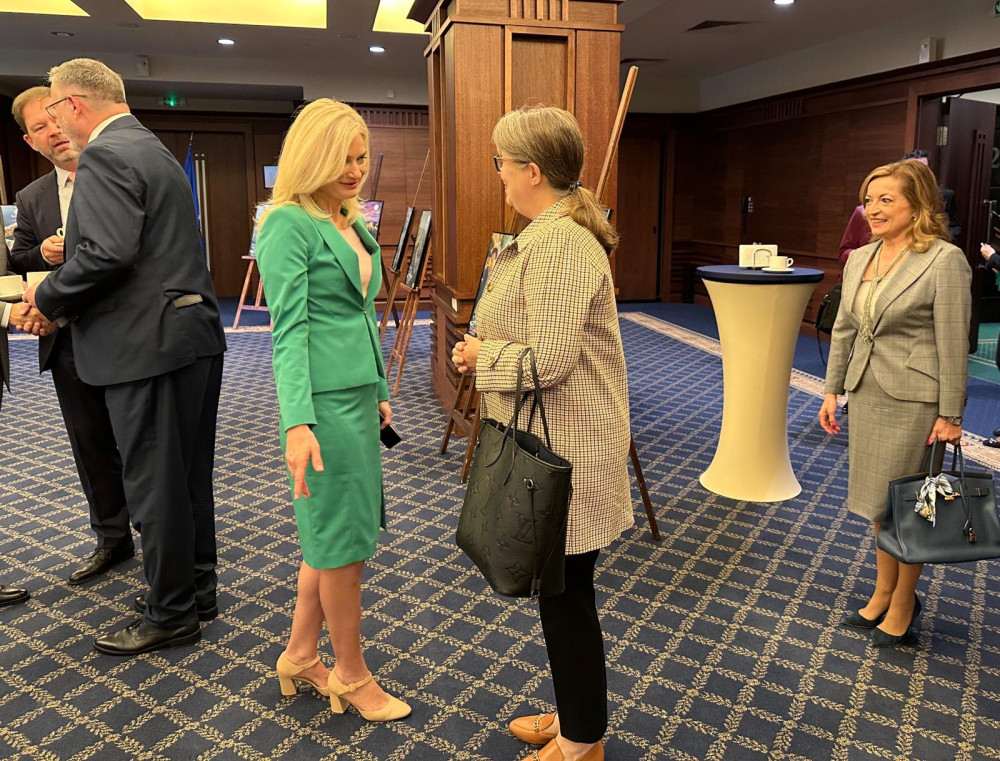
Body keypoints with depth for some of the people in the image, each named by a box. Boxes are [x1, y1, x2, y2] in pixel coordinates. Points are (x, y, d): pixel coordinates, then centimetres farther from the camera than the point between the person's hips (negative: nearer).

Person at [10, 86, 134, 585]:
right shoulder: (31, 200, 12)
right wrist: (43, 253, -6)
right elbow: (17, 266, 15)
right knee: (92, 446, 12)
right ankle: (112, 539, 27)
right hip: (71, 343, 4)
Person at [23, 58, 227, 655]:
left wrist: (48, 299, -7)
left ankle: (171, 615, 16)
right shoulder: (155, 151, 20)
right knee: (190, 475, 17)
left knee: (155, 485, 2)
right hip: (196, 334, 10)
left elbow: (107, 252, -24)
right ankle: (196, 589, 31)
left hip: (150, 343, -10)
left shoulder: (105, 155, -11)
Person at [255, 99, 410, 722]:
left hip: (358, 394, 9)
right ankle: (352, 677, 20)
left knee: (333, 536, 16)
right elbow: (288, 328, -17)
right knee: (344, 540, 2)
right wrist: (298, 423, -25)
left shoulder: (352, 223, 16)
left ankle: (300, 657, 32)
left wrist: (381, 392, 22)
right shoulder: (289, 225, -10)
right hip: (324, 398, -9)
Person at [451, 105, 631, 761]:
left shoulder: (558, 244, -20)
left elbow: (549, 359, -26)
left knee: (566, 593, 4)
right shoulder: (551, 233, 14)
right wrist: (487, 346, 6)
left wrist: (482, 355, -10)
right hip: (551, 439, 10)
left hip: (565, 447, -10)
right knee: (561, 590, 20)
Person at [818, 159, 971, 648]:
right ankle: (882, 594, 33)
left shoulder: (944, 261, -12)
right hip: (866, 394, 7)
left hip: (915, 402, -6)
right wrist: (832, 390, 11)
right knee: (877, 499, 16)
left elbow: (953, 344, -13)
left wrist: (950, 415, -13)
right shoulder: (859, 260, 8)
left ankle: (903, 603, 24)